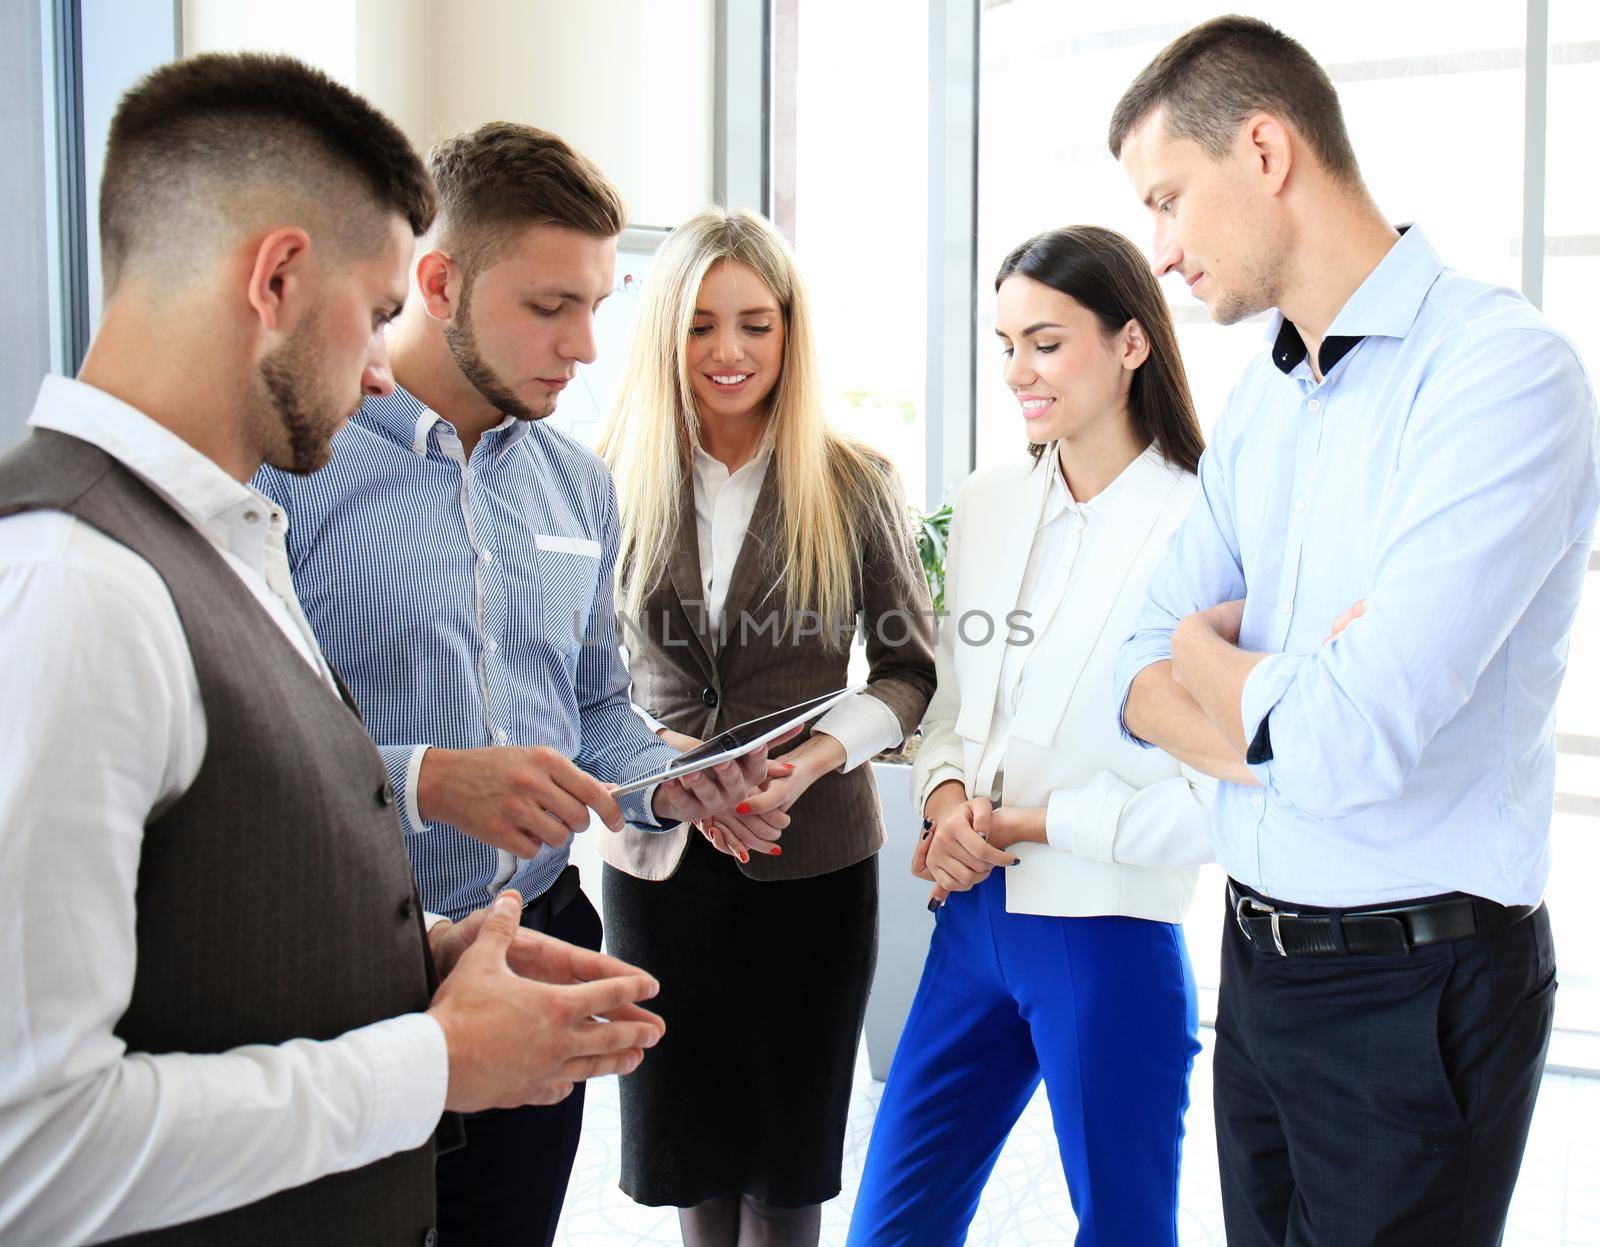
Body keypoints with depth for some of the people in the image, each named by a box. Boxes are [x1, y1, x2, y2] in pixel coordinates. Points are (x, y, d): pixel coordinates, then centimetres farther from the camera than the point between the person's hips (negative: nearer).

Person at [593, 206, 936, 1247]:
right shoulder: (617, 483, 0)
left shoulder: (855, 485, -2)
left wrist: (813, 757, -16)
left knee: (788, 1158, 11)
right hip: (658, 851, 1)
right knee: (685, 1143, 14)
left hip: (814, 857, -1)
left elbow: (912, 668, 1)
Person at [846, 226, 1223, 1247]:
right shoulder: (989, 503, 7)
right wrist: (946, 795, -5)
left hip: (1110, 937, -6)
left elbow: (1217, 796, -16)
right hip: (973, 922, 6)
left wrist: (1032, 823, -13)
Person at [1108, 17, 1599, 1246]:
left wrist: (1209, 653, -6)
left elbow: (1349, 748, -27)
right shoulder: (1262, 400, 7)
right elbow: (1140, 680, 5)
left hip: (1413, 989, -7)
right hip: (1258, 960, 7)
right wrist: (1281, 696, -16)